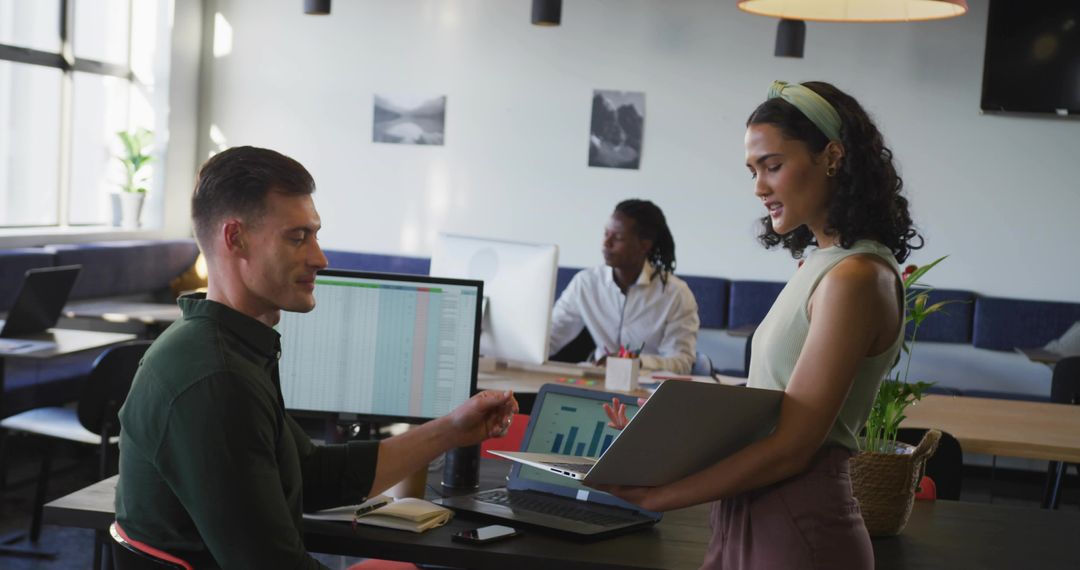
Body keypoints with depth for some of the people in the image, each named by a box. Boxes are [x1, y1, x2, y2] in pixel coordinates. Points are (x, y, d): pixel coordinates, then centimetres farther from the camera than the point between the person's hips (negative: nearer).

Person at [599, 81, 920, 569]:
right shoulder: (824, 263, 10)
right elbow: (769, 416, 10)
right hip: (754, 519, 8)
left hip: (796, 530, -8)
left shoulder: (855, 278, -17)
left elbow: (790, 448, -19)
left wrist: (656, 496, -17)